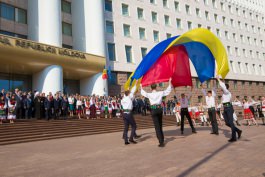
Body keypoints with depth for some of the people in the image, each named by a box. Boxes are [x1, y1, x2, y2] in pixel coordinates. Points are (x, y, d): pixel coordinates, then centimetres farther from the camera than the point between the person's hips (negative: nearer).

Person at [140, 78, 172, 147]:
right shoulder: (160, 93, 3)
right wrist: (169, 83, 20)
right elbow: (168, 91, 13)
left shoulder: (149, 94, 0)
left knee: (157, 127, -3)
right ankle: (162, 140, 28)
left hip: (153, 110, -3)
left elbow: (143, 93, 18)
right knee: (160, 125, 18)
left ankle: (161, 142, -9)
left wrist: (141, 87, 35)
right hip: (159, 109, 3)